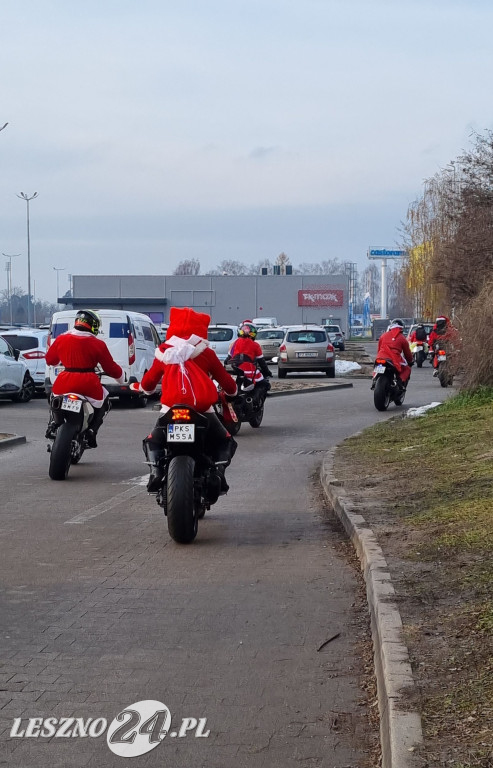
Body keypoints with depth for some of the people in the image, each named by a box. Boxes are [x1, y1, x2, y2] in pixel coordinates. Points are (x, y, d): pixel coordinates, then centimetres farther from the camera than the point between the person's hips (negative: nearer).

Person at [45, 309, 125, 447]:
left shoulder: (61, 339, 5)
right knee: (104, 402, 24)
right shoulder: (98, 344, -3)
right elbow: (110, 368, 3)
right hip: (89, 385, -3)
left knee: (55, 395, 35)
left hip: (65, 383, 3)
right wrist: (121, 376, 23)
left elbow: (50, 359, 17)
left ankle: (53, 424, 13)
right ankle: (91, 431, 6)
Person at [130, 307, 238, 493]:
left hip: (171, 407, 1)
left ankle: (155, 470, -7)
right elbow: (225, 381, 14)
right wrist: (232, 392, 37)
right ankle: (219, 470, -9)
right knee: (226, 442, 18)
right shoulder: (206, 353, 10)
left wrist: (138, 387, 45)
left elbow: (148, 383, 21)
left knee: (152, 442, 22)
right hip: (202, 408, -1)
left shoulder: (163, 353, 14)